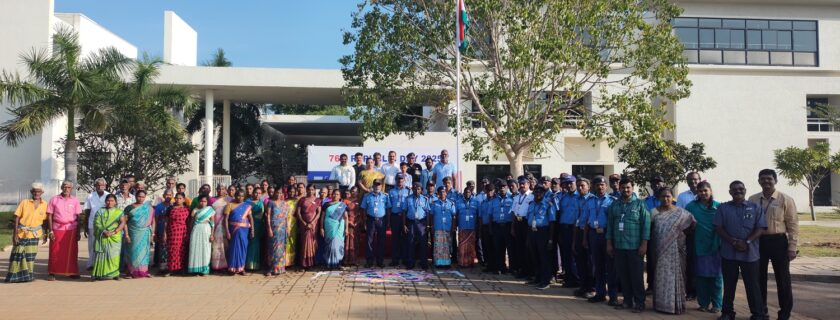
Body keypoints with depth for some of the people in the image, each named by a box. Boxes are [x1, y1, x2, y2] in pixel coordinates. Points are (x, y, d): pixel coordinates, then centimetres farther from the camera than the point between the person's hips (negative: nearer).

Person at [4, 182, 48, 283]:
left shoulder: (44, 204, 1)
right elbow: (17, 218, -6)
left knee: (30, 256, 7)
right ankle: (15, 276, 12)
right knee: (18, 254, 2)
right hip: (21, 233, -2)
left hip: (34, 234, 2)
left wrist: (45, 234, 6)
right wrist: (15, 233, -11)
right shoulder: (25, 203, -5)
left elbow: (45, 220, 8)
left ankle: (28, 275, 17)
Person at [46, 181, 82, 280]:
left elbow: (78, 217, 6)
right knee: (55, 252, -1)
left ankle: (72, 272, 11)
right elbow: (50, 216, 4)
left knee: (71, 252, 3)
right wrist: (51, 231, -3)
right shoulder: (54, 199, 4)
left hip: (71, 229, 1)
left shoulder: (75, 200, 6)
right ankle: (52, 273, 7)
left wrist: (79, 232, 2)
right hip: (57, 229, -1)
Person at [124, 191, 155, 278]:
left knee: (144, 252, 1)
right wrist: (126, 234, -6)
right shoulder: (129, 208, 4)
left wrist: (152, 233, 1)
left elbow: (153, 221, 7)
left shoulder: (149, 208, 7)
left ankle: (143, 271, 6)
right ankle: (133, 272, 4)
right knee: (134, 251, -1)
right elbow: (125, 222, 2)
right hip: (133, 234, -1)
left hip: (145, 234, 1)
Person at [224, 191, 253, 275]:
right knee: (234, 247, -1)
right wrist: (227, 231, -13)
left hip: (244, 230, 2)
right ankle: (233, 268, 7)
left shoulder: (247, 205, 9)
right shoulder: (230, 205, 1)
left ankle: (241, 268, 11)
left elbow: (250, 218, 7)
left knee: (243, 247, 3)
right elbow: (226, 218, -4)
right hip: (234, 229, -2)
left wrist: (252, 230, -2)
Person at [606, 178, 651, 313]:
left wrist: (644, 244, -11)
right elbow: (610, 224, 11)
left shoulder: (640, 204, -1)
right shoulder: (614, 205, 10)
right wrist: (609, 243, 7)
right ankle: (627, 301, 19)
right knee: (623, 275, 9)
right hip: (618, 246, 4)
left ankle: (639, 303, 10)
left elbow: (646, 224, -5)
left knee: (636, 276, 1)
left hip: (635, 246, -4)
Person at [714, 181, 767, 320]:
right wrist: (732, 242, -14)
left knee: (752, 285, 2)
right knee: (729, 285, 9)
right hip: (728, 253, 1)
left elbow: (760, 228, -2)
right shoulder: (723, 208, 6)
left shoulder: (755, 207, 4)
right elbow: (718, 228, 0)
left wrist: (747, 242, -15)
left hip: (750, 253, -1)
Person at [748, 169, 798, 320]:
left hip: (778, 241, -3)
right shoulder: (752, 200, 4)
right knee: (759, 277, 11)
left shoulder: (785, 200, -4)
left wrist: (792, 248, -9)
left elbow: (793, 225, -5)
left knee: (782, 278, 6)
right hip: (758, 241, 3)